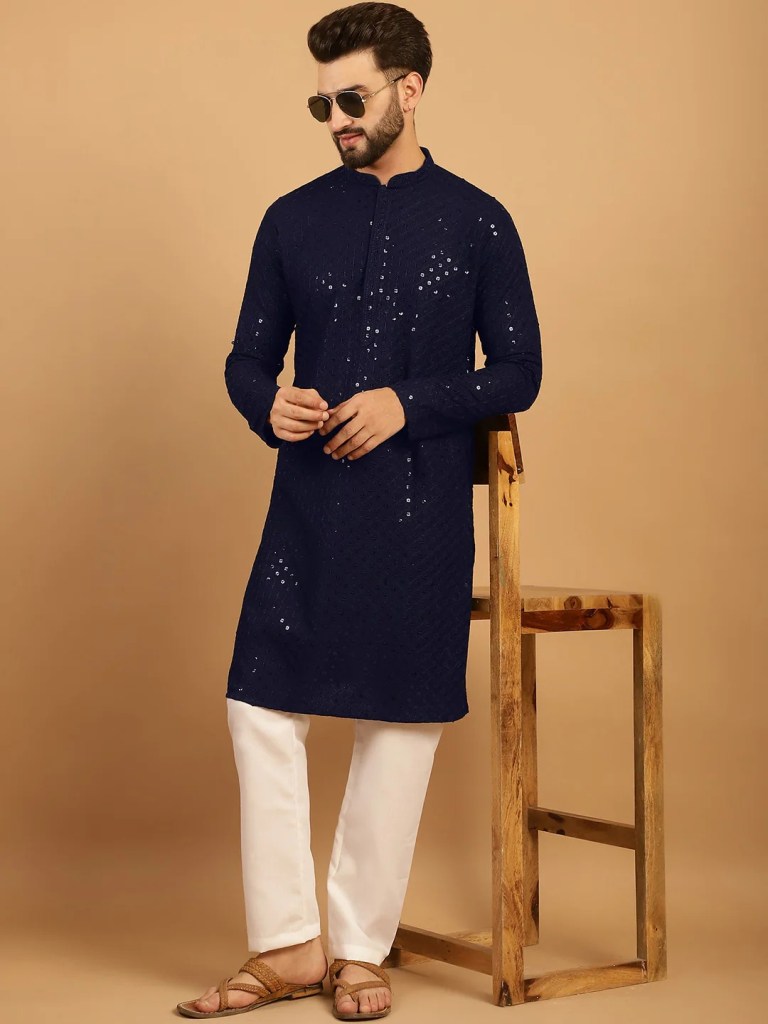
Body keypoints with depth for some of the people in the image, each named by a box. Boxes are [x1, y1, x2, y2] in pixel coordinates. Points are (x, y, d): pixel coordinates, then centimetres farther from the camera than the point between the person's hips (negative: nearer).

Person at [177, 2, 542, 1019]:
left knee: (400, 723, 3)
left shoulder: (478, 225, 3)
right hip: (310, 506, 2)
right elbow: (248, 359, 12)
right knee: (261, 706, -4)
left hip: (424, 515, -2)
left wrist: (408, 403, -13)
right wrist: (270, 409, -12)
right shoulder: (292, 221, 9)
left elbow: (518, 373, 2)